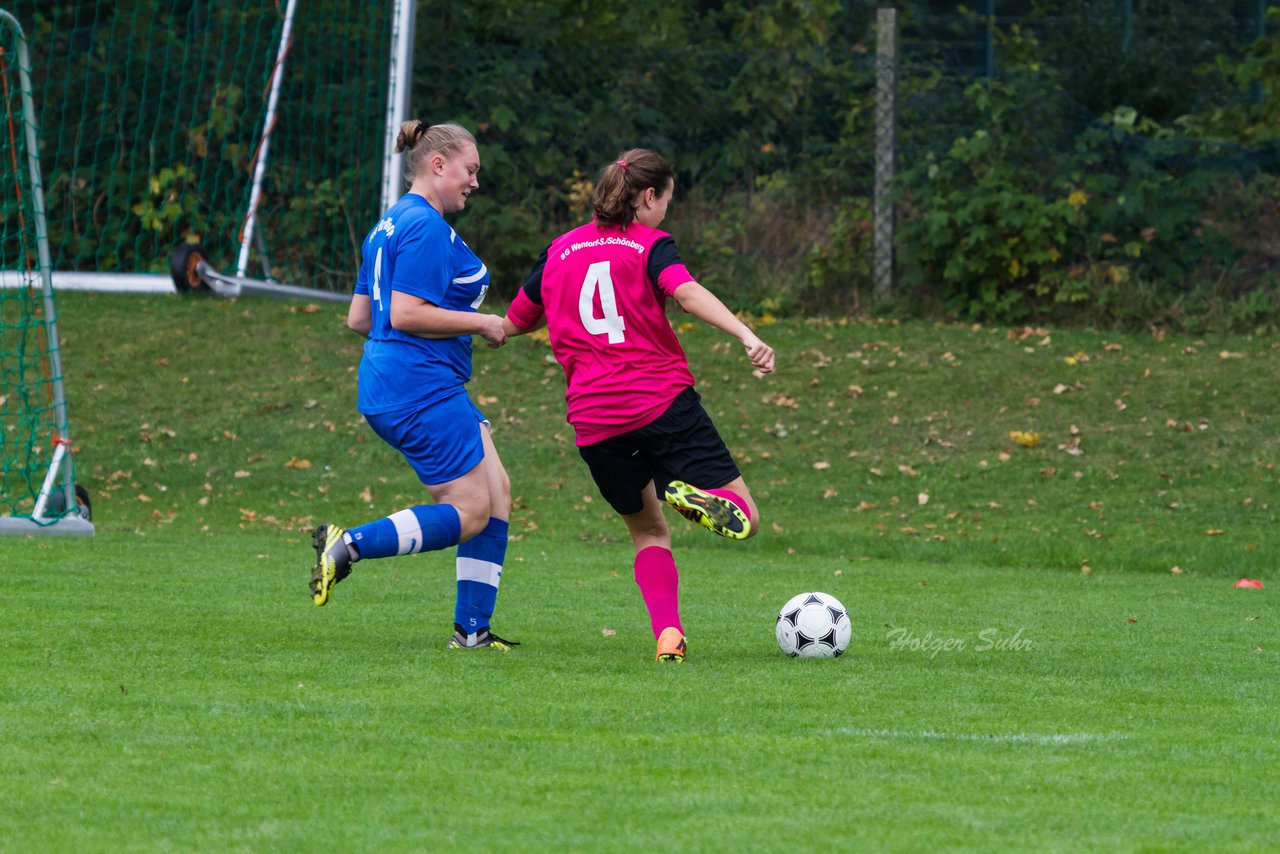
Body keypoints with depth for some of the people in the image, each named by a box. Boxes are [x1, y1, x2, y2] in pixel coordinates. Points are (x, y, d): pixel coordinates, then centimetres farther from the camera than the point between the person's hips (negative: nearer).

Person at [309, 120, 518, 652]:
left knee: (496, 494, 9)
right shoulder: (426, 227, -14)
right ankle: (349, 545, -13)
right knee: (469, 514, -8)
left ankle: (472, 628, 7)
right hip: (422, 388, -11)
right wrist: (480, 323, -11)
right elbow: (405, 314, -22)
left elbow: (359, 318, 20)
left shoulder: (391, 226, 18)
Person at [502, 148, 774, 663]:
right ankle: (700, 499, -36)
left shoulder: (560, 251, 16)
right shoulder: (650, 245, 2)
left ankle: (668, 633, -1)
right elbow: (687, 293, -19)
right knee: (743, 519, -1)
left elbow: (514, 324, 26)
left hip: (594, 422, 4)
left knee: (648, 532, 22)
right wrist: (747, 336, -31)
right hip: (664, 404, -4)